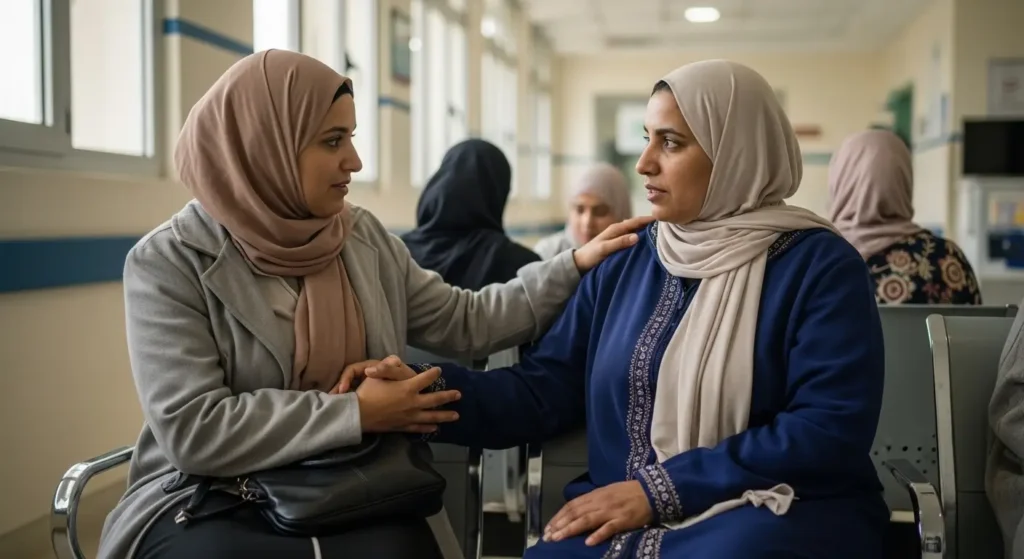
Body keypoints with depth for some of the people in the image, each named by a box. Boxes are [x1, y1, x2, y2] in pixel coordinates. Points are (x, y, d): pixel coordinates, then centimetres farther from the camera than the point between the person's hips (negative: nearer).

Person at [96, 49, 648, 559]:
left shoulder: (364, 238, 7)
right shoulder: (170, 262, -9)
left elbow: (465, 323, 12)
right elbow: (191, 430, -18)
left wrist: (576, 264, 5)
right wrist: (357, 413, -16)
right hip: (211, 501, -3)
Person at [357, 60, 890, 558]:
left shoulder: (819, 264, -4)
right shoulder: (627, 263, 12)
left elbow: (832, 429, -14)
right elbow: (544, 390, 6)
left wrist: (660, 489, -17)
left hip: (780, 514, -3)